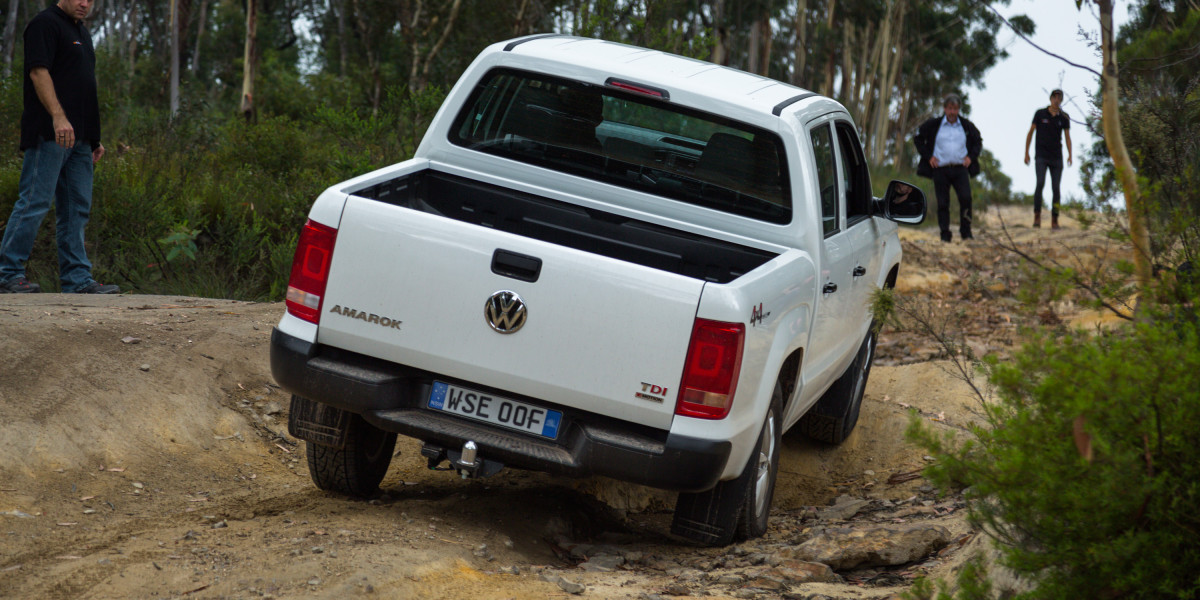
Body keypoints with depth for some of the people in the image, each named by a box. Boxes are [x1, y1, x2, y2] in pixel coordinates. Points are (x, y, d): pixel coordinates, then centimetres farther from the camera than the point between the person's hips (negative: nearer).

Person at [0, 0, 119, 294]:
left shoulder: (81, 31, 22)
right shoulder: (45, 24, -6)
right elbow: (38, 72, -16)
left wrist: (94, 137, 22)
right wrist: (58, 116, -26)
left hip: (79, 137, 9)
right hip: (49, 135, -9)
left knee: (77, 209, 7)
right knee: (35, 202, -9)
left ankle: (78, 278, 9)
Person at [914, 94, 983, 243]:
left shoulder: (967, 126, 9)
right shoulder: (933, 125, 3)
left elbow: (978, 141, 24)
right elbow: (918, 139, 12)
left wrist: (971, 157, 9)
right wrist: (928, 157, 2)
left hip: (960, 169, 1)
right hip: (940, 170, -1)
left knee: (965, 198, -15)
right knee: (942, 203, -1)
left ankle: (965, 231, -2)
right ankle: (945, 234, 8)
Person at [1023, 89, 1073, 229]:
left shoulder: (1064, 117, 5)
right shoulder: (1040, 114, 0)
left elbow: (1067, 137, 4)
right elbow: (1030, 133, 6)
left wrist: (1069, 155, -10)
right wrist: (1026, 153, 2)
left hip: (1056, 157, 2)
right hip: (1041, 156, -2)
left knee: (1056, 188, -1)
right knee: (1040, 183, -19)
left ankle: (1054, 220, 4)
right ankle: (1037, 216, -12)